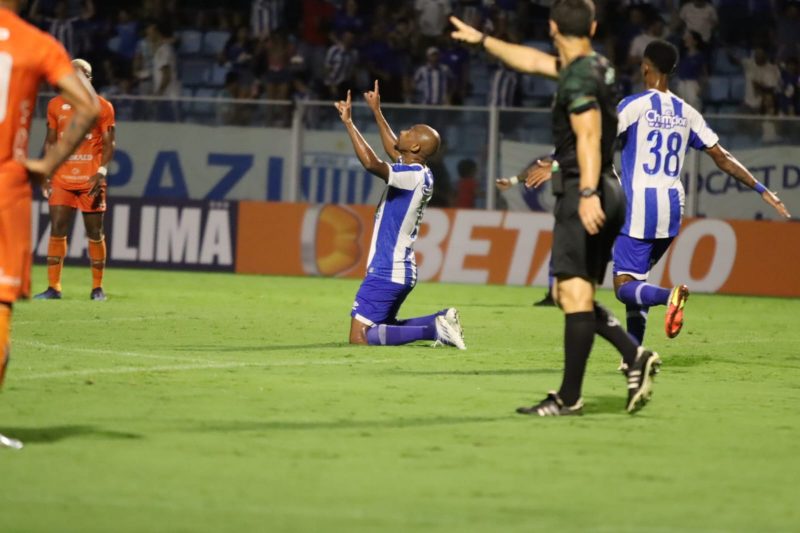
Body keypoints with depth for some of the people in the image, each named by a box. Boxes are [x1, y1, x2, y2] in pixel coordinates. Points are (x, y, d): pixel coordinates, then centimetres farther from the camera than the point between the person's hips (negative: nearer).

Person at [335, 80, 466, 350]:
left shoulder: (412, 176, -18)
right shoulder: (421, 174, 10)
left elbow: (372, 163, -32)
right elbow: (394, 151, 31)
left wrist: (348, 122, -26)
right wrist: (377, 112, 37)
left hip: (386, 273, -10)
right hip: (401, 271, 10)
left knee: (360, 337, -11)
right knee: (381, 328, 22)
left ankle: (432, 329, -16)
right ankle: (440, 321, 7)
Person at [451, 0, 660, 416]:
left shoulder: (579, 77, -11)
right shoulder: (597, 66, 17)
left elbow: (589, 136, -24)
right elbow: (532, 61, 32)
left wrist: (588, 193, -34)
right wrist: (482, 40, 41)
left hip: (582, 194, -10)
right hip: (609, 193, 10)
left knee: (575, 293, -11)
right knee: (570, 296, 12)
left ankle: (569, 397, -13)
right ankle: (634, 356, -3)